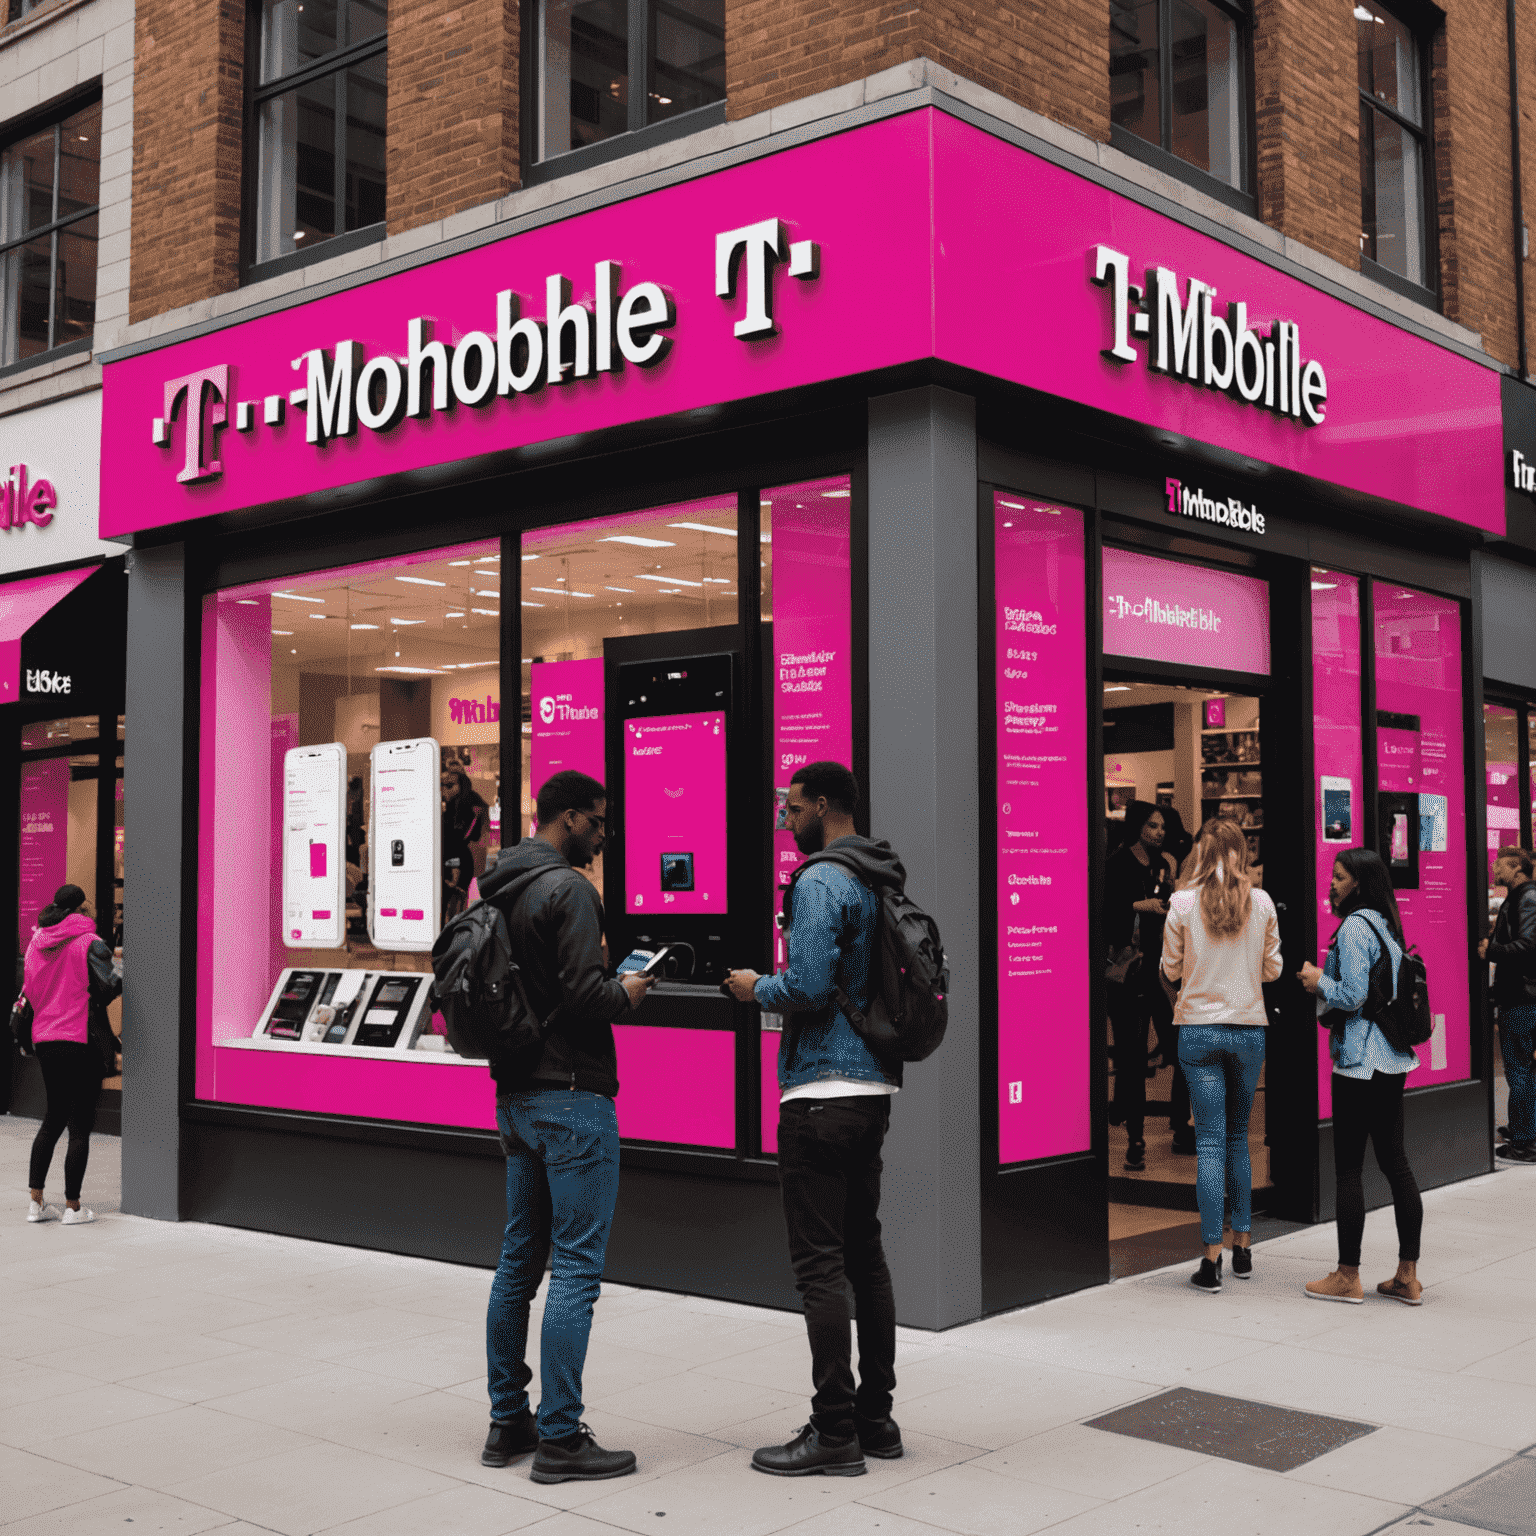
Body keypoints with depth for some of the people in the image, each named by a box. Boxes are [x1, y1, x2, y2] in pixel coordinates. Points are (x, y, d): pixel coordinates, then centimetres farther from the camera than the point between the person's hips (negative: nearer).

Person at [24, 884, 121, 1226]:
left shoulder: (36, 943, 10)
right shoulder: (88, 943, -11)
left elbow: (28, 989, 16)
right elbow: (110, 985, -21)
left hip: (43, 1040, 7)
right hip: (80, 1043, -7)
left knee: (53, 1118, 19)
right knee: (81, 1124, 1)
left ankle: (36, 1201, 16)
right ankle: (72, 1207, 4)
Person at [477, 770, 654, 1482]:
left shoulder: (498, 891, 13)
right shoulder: (568, 889, -14)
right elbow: (585, 995, -23)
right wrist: (626, 992, -3)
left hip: (515, 1097, 9)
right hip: (571, 1096, -9)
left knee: (518, 1260, 15)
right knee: (576, 1268, -4)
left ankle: (508, 1422, 22)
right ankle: (560, 1438, -1)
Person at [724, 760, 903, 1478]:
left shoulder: (820, 882, -14)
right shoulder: (881, 882, 14)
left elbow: (807, 987, -22)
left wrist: (757, 988, -3)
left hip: (823, 1090, -10)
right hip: (874, 1086, 10)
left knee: (818, 1263, -4)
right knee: (865, 1252, 15)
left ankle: (834, 1432, 0)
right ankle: (876, 1418, 21)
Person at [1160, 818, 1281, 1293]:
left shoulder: (1183, 903, -7)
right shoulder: (1262, 903, -1)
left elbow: (1170, 970, 1)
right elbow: (1272, 969, 6)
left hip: (1199, 1029, -2)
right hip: (1249, 1027, 2)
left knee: (1210, 1141, 0)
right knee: (1239, 1136, 17)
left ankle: (1212, 1258, -2)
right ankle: (1243, 1246, 22)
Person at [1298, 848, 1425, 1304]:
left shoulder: (1354, 927, -14)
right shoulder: (1386, 925, 13)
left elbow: (1353, 996, -20)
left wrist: (1318, 981, -3)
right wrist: (1325, 982, 16)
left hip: (1360, 1061, -9)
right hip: (1393, 1060, 9)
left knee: (1348, 1167, -1)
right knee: (1394, 1161, 11)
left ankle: (1348, 1277, 6)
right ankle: (1408, 1276, 15)